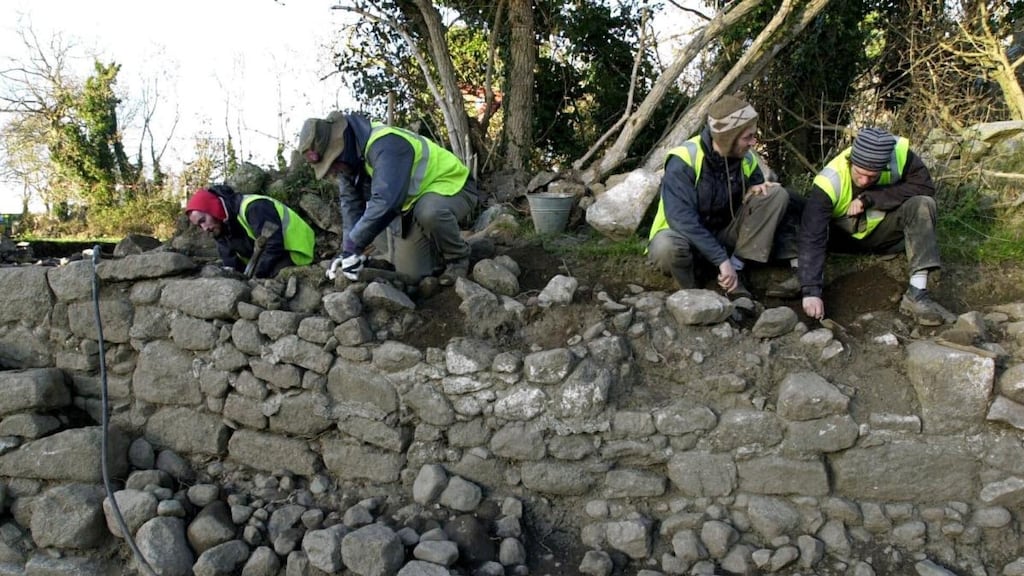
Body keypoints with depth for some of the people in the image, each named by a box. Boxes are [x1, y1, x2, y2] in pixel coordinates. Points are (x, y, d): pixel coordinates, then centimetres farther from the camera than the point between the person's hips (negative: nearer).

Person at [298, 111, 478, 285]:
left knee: (429, 211, -42)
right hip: (413, 203, 8)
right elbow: (350, 203, -3)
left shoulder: (384, 144, -35)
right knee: (409, 274, -1)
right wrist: (348, 251, -14)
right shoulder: (351, 154, -6)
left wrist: (353, 245, -39)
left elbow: (385, 201, -45)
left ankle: (458, 257, -13)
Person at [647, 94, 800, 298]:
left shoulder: (746, 158, -4)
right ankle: (692, 291, -10)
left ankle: (736, 270, -15)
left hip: (724, 234, 6)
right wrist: (722, 259, -36)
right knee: (665, 247, -42)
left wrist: (757, 189, -12)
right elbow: (681, 218, -32)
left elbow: (758, 192, 15)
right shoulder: (684, 160, -24)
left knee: (776, 194, -11)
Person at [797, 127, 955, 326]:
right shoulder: (830, 181, -32)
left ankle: (916, 294, -31)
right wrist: (811, 291, -46)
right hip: (842, 235, -2)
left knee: (922, 205, -27)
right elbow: (812, 237, -38)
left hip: (882, 232, 2)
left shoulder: (899, 152, -24)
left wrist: (870, 198, -31)